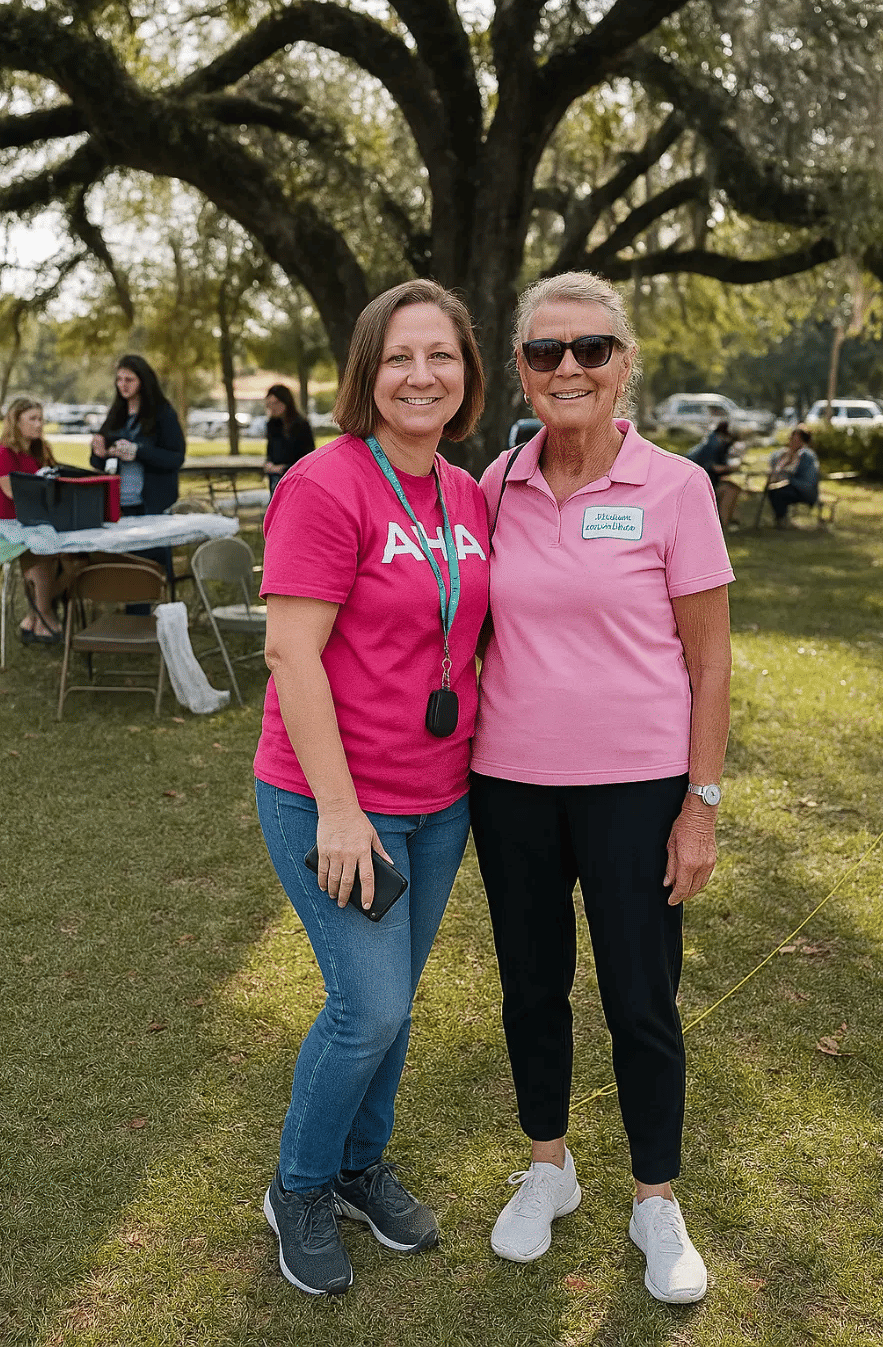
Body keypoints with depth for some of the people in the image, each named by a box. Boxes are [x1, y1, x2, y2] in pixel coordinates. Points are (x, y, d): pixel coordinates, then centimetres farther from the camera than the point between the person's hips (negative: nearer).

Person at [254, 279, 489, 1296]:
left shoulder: (467, 496, 5)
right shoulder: (327, 486, -17)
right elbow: (291, 653, -20)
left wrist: (486, 765, 12)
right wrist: (338, 809, -20)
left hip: (439, 800, 7)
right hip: (332, 799, -7)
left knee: (393, 996, 18)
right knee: (371, 1005, -3)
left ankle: (362, 1164, 40)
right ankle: (299, 1189, 24)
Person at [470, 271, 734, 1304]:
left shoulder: (673, 488, -8)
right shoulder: (499, 484, 1)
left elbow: (709, 658, -5)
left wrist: (701, 805, -7)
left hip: (634, 786, -3)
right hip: (511, 781, 3)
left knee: (641, 1002, 7)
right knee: (530, 985, 16)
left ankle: (655, 1202, 31)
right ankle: (548, 1167, 39)